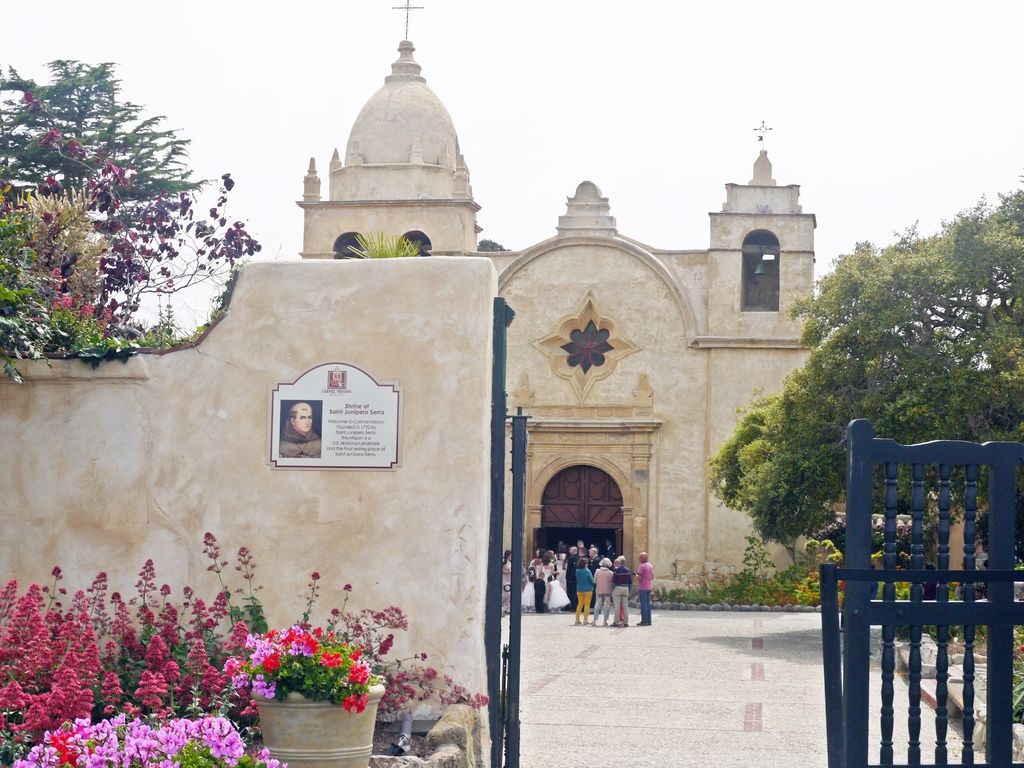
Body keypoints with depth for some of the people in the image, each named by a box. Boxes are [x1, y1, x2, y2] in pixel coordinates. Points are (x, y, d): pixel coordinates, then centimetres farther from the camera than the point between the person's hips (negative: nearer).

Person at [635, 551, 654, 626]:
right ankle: (648, 621, 11)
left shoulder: (641, 566, -14)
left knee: (643, 604, -6)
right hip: (649, 587, 8)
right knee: (648, 604, 10)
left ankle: (644, 621, -8)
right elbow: (652, 577, 18)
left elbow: (639, 578, -17)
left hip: (642, 587, -8)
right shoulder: (650, 565, 12)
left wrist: (636, 575, 3)